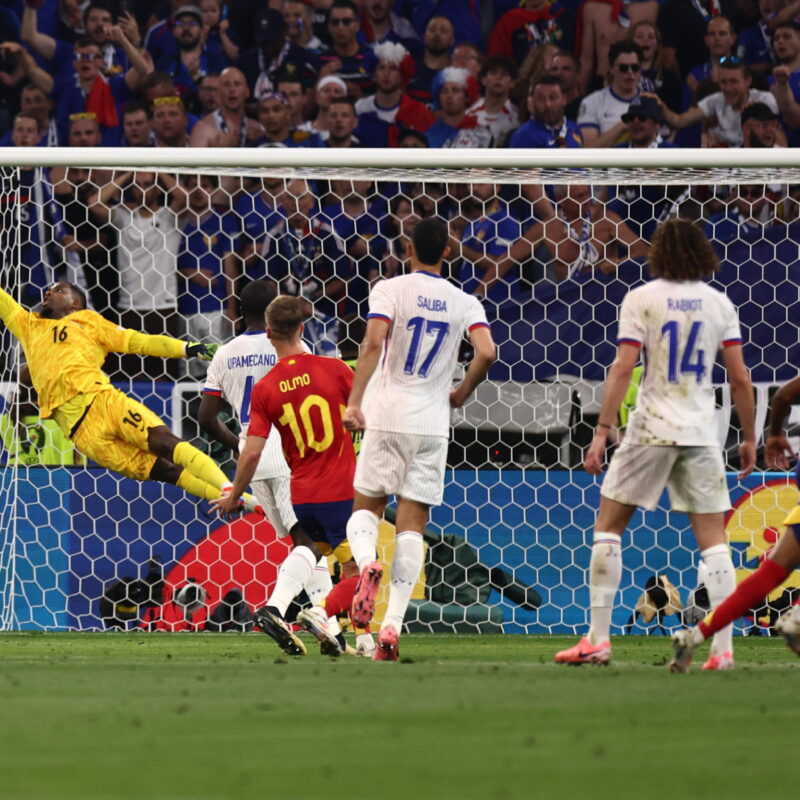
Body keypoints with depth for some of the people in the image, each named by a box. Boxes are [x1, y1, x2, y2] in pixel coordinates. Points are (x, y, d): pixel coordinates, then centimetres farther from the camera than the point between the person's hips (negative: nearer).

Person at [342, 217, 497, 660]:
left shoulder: (390, 289, -2)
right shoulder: (464, 303, 5)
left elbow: (373, 343, -17)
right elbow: (486, 353, -8)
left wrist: (354, 401, -20)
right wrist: (460, 394, 9)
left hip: (387, 416, -2)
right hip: (433, 424, 2)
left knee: (365, 509, 13)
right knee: (412, 526, 4)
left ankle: (367, 562, -22)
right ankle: (392, 627, -7)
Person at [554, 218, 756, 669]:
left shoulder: (642, 299, -3)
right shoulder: (720, 304, 6)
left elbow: (623, 367, -11)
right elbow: (740, 378, 4)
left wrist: (603, 431, -10)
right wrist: (749, 438, 12)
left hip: (652, 429, -2)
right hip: (702, 434, 2)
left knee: (608, 526, 8)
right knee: (713, 538, 5)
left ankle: (599, 639, 2)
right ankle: (724, 649, -4)